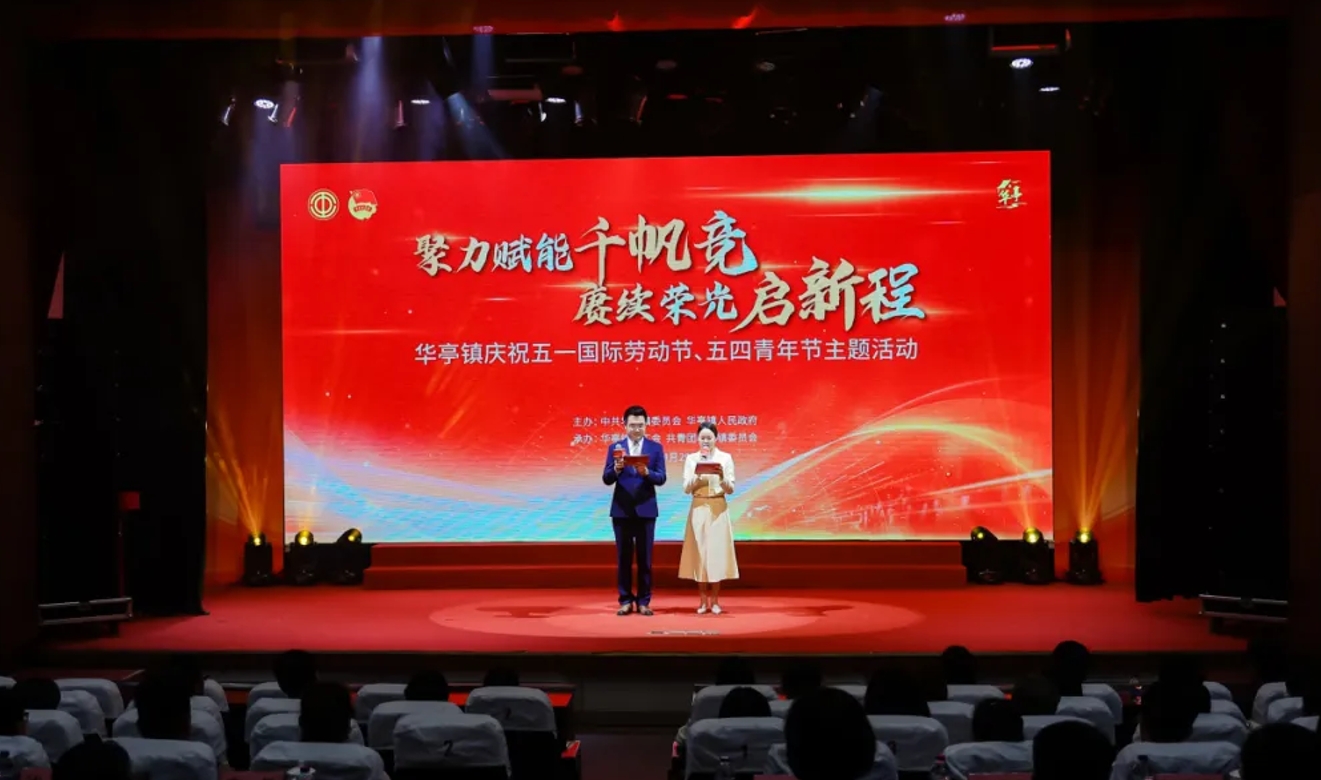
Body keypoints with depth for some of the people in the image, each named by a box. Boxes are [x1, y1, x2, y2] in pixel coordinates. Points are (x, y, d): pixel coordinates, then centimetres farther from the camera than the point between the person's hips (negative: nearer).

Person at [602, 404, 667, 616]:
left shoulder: (656, 448, 2)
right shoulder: (615, 448, 3)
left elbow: (661, 478, -5)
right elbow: (606, 479, -2)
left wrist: (646, 473, -25)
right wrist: (616, 469, -23)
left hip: (645, 509, 0)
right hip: (621, 509, 0)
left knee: (644, 557, 4)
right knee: (624, 557, 6)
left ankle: (643, 601, 11)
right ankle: (626, 600, 12)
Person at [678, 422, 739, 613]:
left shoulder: (725, 458, 2)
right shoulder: (691, 459, 4)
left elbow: (730, 490, -1)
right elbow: (686, 489, 0)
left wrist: (722, 479, -20)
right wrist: (697, 476, -18)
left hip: (718, 510, -1)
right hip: (699, 510, 1)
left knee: (717, 552, -1)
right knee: (700, 553, 1)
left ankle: (714, 600, 8)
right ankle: (703, 600, 8)